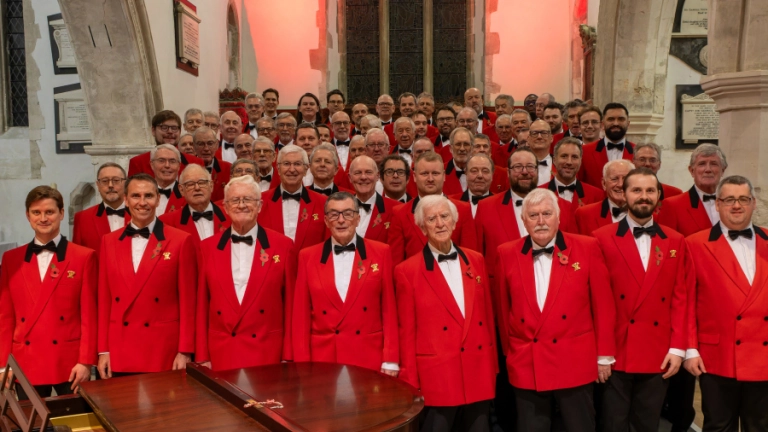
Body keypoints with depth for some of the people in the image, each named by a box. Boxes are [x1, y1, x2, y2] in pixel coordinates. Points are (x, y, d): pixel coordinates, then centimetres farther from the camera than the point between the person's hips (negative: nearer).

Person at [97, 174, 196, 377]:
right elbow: (104, 299, 9)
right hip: (119, 353, 3)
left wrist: (185, 352, -7)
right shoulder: (109, 242, 8)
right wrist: (103, 350, 5)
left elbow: (187, 300, -4)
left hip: (165, 351, -3)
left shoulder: (181, 241, -4)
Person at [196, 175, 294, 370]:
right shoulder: (208, 247, 5)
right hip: (220, 353, 2)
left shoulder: (282, 245, -1)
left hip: (267, 353, -1)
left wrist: (288, 356, -2)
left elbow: (290, 303, 1)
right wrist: (202, 356, 3)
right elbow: (202, 305, 7)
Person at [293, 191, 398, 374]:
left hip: (369, 358, 0)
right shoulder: (308, 256, 3)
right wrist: (302, 364, -2)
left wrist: (390, 360, -3)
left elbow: (389, 309, 1)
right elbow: (301, 315, 3)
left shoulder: (380, 253, 1)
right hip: (322, 357, 1)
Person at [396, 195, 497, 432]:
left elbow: (487, 315, 11)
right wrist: (410, 382, -4)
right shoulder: (407, 270, -6)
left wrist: (492, 364, 11)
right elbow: (407, 331, -4)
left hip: (479, 371, 4)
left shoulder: (475, 260, 6)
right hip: (435, 375, -4)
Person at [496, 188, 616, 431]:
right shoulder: (507, 255, 0)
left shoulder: (587, 248, -4)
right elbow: (504, 309, 7)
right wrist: (509, 353, 10)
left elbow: (603, 304, -1)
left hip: (576, 364, -1)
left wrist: (604, 355, 1)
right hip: (526, 366, 2)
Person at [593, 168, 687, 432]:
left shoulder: (675, 242, 7)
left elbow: (679, 298, 4)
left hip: (659, 355, 3)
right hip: (615, 352, -2)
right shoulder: (602, 239, -4)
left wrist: (678, 347, -2)